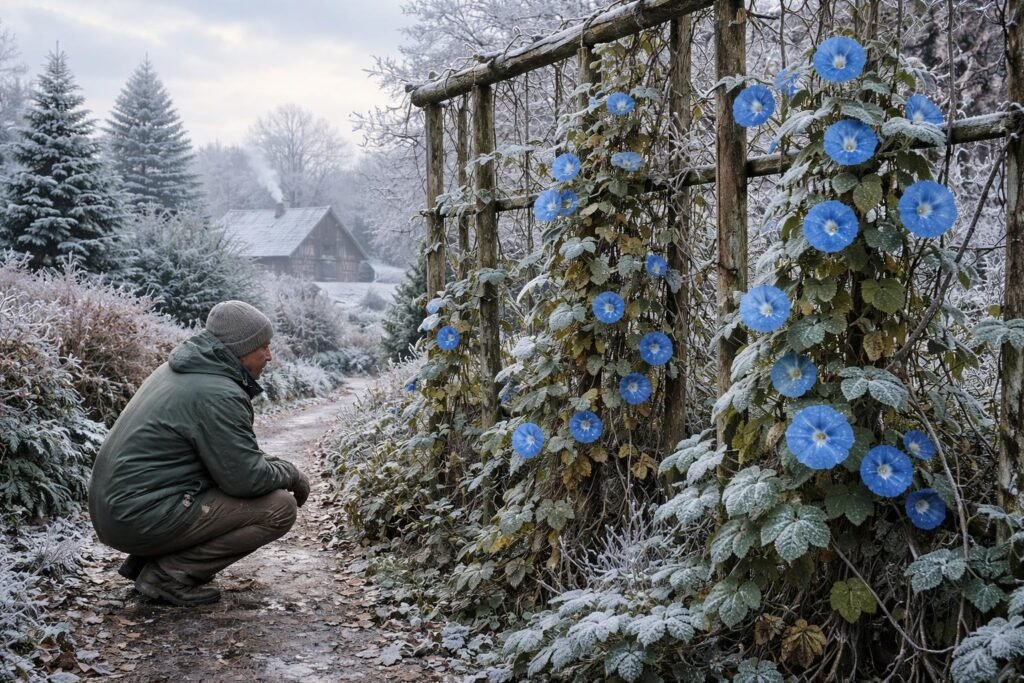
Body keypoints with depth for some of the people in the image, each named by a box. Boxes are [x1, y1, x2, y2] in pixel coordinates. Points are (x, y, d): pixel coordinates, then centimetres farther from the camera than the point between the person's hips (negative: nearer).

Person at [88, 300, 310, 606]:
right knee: (280, 508, -11)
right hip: (144, 519, -10)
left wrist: (274, 464, 11)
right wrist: (291, 474, 0)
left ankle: (144, 560, 15)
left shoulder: (181, 369, 12)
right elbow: (246, 479, -18)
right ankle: (169, 574, -7)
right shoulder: (219, 395, -18)